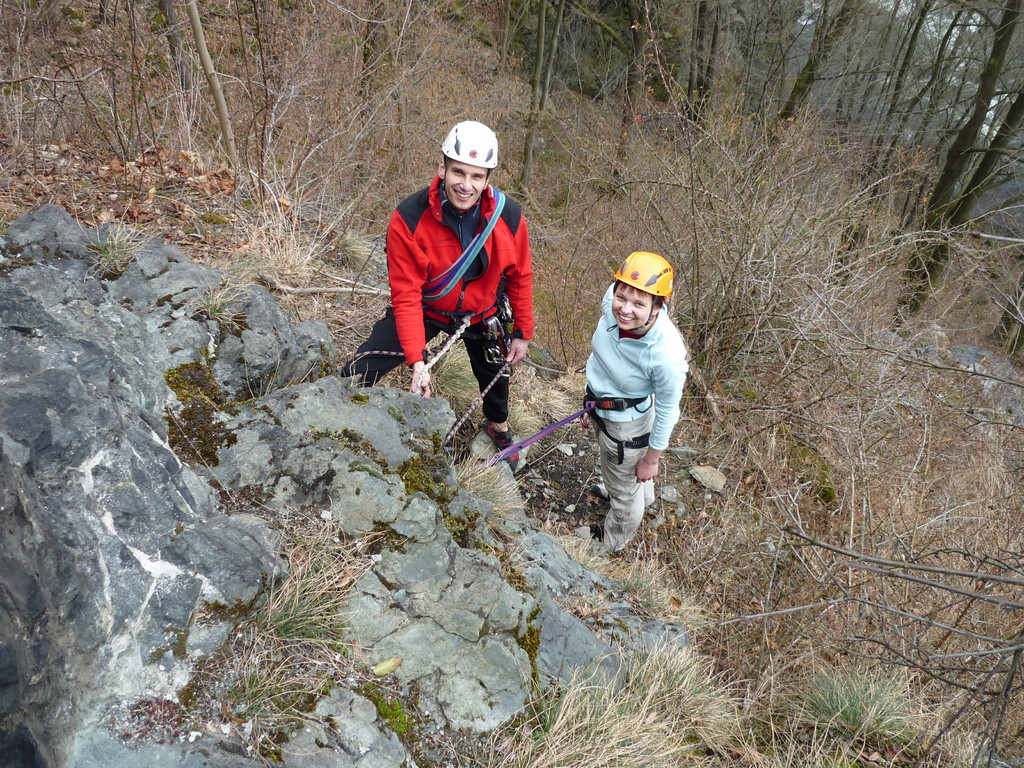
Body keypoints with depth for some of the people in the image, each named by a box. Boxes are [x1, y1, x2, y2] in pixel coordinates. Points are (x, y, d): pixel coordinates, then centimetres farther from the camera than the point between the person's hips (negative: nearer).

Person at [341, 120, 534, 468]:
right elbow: (406, 296, -27)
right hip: (425, 309, -2)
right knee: (357, 374, -14)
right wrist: (417, 361, -33)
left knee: (494, 373, 25)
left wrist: (522, 333, 0)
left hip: (483, 314, 2)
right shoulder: (408, 219, -32)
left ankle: (499, 425, 59)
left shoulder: (509, 216, -24)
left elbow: (520, 276, -7)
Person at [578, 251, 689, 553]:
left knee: (624, 489, 24)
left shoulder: (667, 355, -42)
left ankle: (612, 542, 58)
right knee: (611, 463, 38)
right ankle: (642, 496, 73)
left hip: (627, 423, -7)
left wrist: (652, 458, -9)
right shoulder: (612, 299, -27)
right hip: (599, 404, 7)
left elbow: (667, 411, -23)